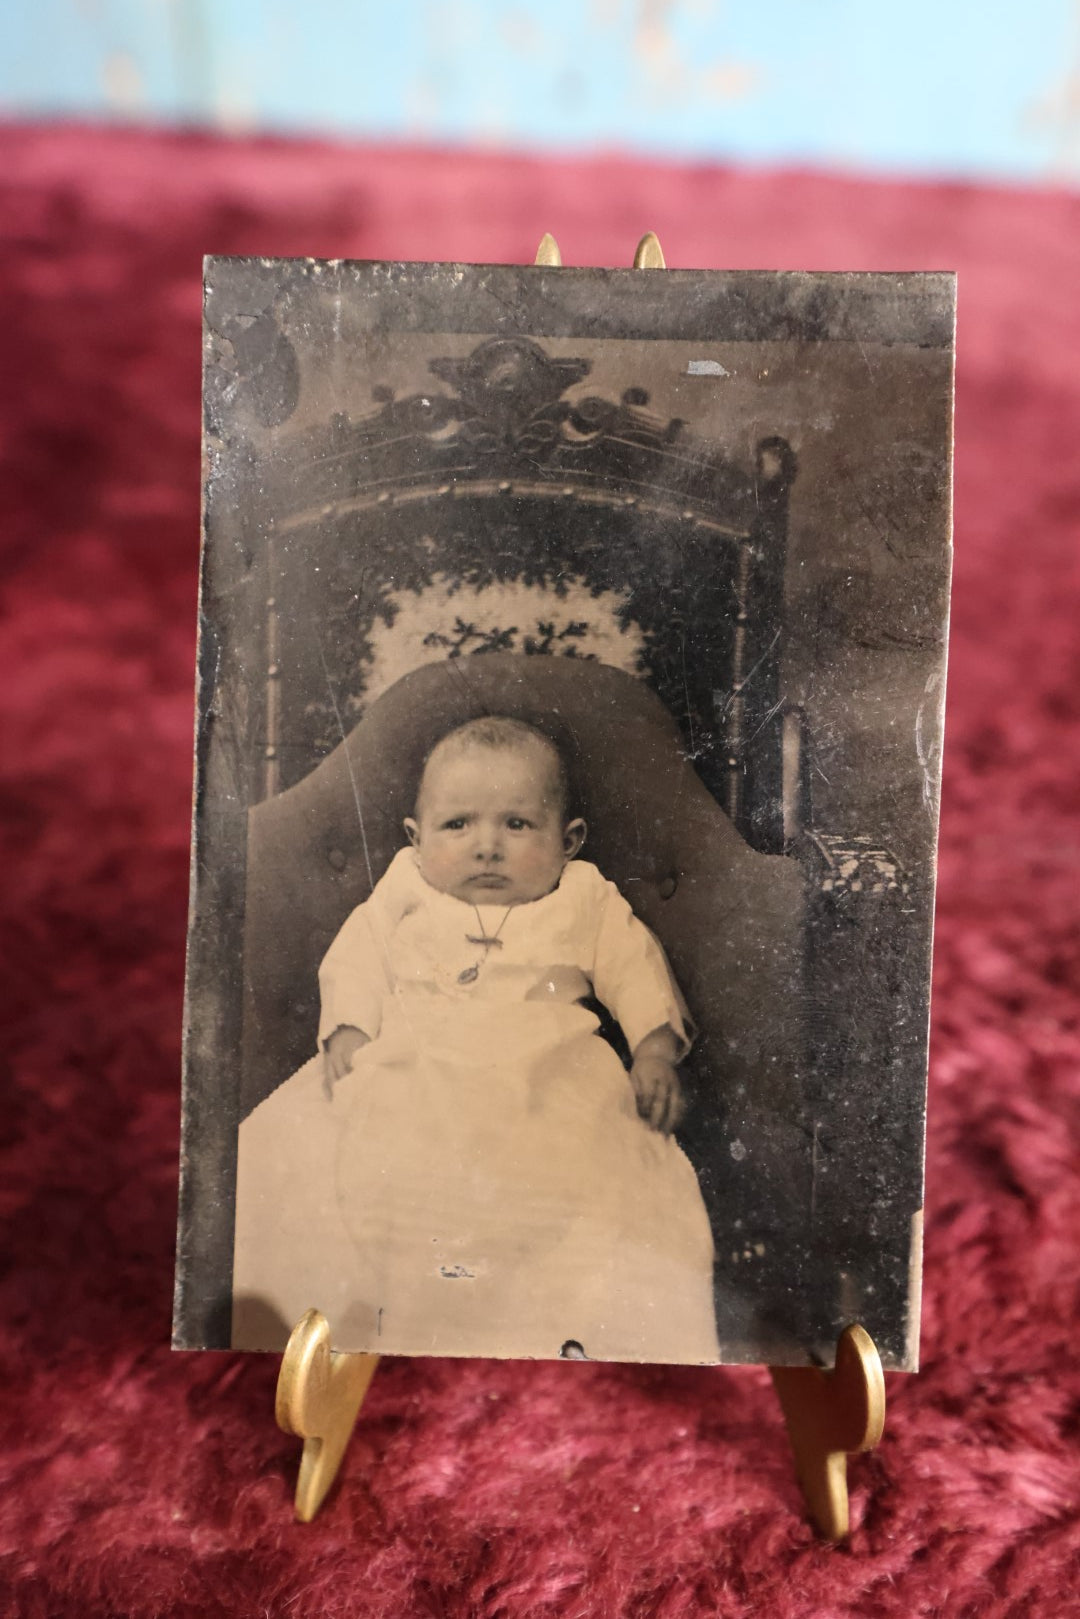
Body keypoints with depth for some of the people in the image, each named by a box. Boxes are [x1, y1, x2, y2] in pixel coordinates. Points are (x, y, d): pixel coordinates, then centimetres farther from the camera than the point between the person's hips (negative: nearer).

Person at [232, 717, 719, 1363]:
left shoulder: (589, 903, 12)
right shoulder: (404, 893, 15)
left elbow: (637, 971, 7)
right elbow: (357, 960, 11)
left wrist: (657, 1049, -9)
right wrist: (347, 1027, -6)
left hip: (547, 1079, -1)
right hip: (406, 1073, 2)